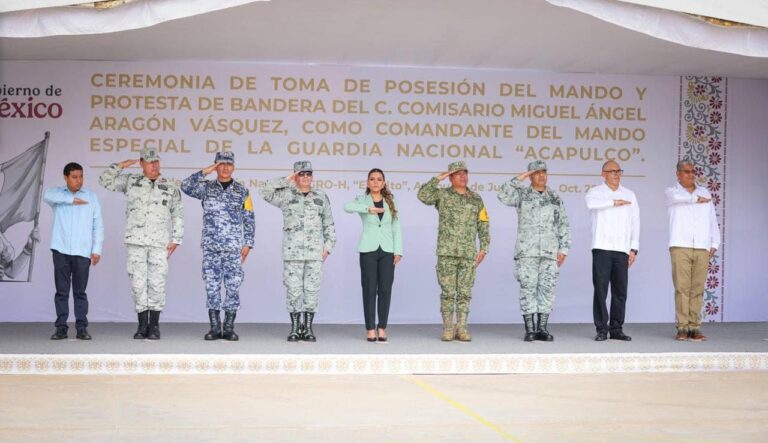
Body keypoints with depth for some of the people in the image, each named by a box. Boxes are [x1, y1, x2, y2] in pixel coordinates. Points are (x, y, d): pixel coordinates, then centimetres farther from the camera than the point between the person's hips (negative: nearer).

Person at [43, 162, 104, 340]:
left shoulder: (91, 197, 9)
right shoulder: (57, 193, 8)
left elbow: (98, 225, 6)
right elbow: (48, 196, -17)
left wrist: (97, 249, -1)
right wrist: (71, 199, -14)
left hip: (83, 252, 0)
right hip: (61, 250, 0)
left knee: (80, 291, 2)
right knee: (61, 291, 2)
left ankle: (82, 327, 5)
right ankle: (61, 327, 7)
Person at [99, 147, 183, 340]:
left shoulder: (170, 187, 9)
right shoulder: (131, 181, 10)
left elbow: (178, 215, 11)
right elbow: (105, 180, 12)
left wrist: (175, 240, 5)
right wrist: (121, 165, 2)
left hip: (159, 243, 0)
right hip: (135, 242, 1)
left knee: (157, 284, -3)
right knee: (138, 283, 0)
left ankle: (154, 326, 6)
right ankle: (142, 325, 7)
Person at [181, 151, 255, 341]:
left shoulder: (242, 191, 7)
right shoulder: (206, 187, 7)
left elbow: (249, 220, 7)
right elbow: (186, 186, -11)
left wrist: (248, 244, 0)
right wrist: (205, 172, -12)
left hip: (234, 248, 0)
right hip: (211, 247, 1)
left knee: (233, 288, -2)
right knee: (212, 287, 2)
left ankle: (229, 328, 5)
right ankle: (215, 328, 8)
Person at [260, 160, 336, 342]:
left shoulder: (321, 197, 11)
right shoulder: (287, 195, 7)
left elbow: (329, 225, 14)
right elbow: (266, 192, -7)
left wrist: (328, 247, 6)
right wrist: (286, 180, -5)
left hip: (315, 252, 1)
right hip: (292, 252, -1)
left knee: (312, 290, 1)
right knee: (293, 291, 0)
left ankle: (308, 329, 8)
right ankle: (295, 328, 8)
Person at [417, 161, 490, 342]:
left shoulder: (476, 199, 10)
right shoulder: (442, 194, 3)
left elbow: (483, 225, 10)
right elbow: (423, 196, -17)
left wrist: (484, 249, 1)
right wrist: (438, 179, -14)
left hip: (468, 253, 2)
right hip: (446, 252, -2)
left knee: (464, 292, 3)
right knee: (447, 292, -1)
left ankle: (462, 329, 8)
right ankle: (448, 329, 5)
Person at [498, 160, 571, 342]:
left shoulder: (555, 199, 14)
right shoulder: (522, 194, 7)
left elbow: (564, 226, 13)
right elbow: (504, 196, -13)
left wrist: (563, 249, 5)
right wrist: (519, 179, -12)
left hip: (550, 252, 3)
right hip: (527, 251, -2)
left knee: (547, 289, 1)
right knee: (528, 289, -4)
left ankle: (542, 329, 7)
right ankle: (530, 329, 0)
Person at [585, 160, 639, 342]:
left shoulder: (630, 195, 16)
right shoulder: (596, 192, 6)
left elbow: (635, 223, 14)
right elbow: (591, 203, -20)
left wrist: (633, 248, 6)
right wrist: (614, 202, -16)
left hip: (622, 250, 3)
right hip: (602, 248, -3)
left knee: (620, 291, 1)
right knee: (600, 289, -5)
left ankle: (616, 328, 8)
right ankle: (602, 329, 0)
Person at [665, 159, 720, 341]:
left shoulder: (705, 193, 20)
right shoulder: (671, 192, 10)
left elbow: (713, 220, 18)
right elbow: (677, 197, -17)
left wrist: (715, 243, 9)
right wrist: (697, 199, -3)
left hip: (702, 248, 3)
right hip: (680, 246, -3)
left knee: (698, 289, -2)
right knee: (682, 288, -8)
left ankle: (694, 327, 1)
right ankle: (682, 328, -6)